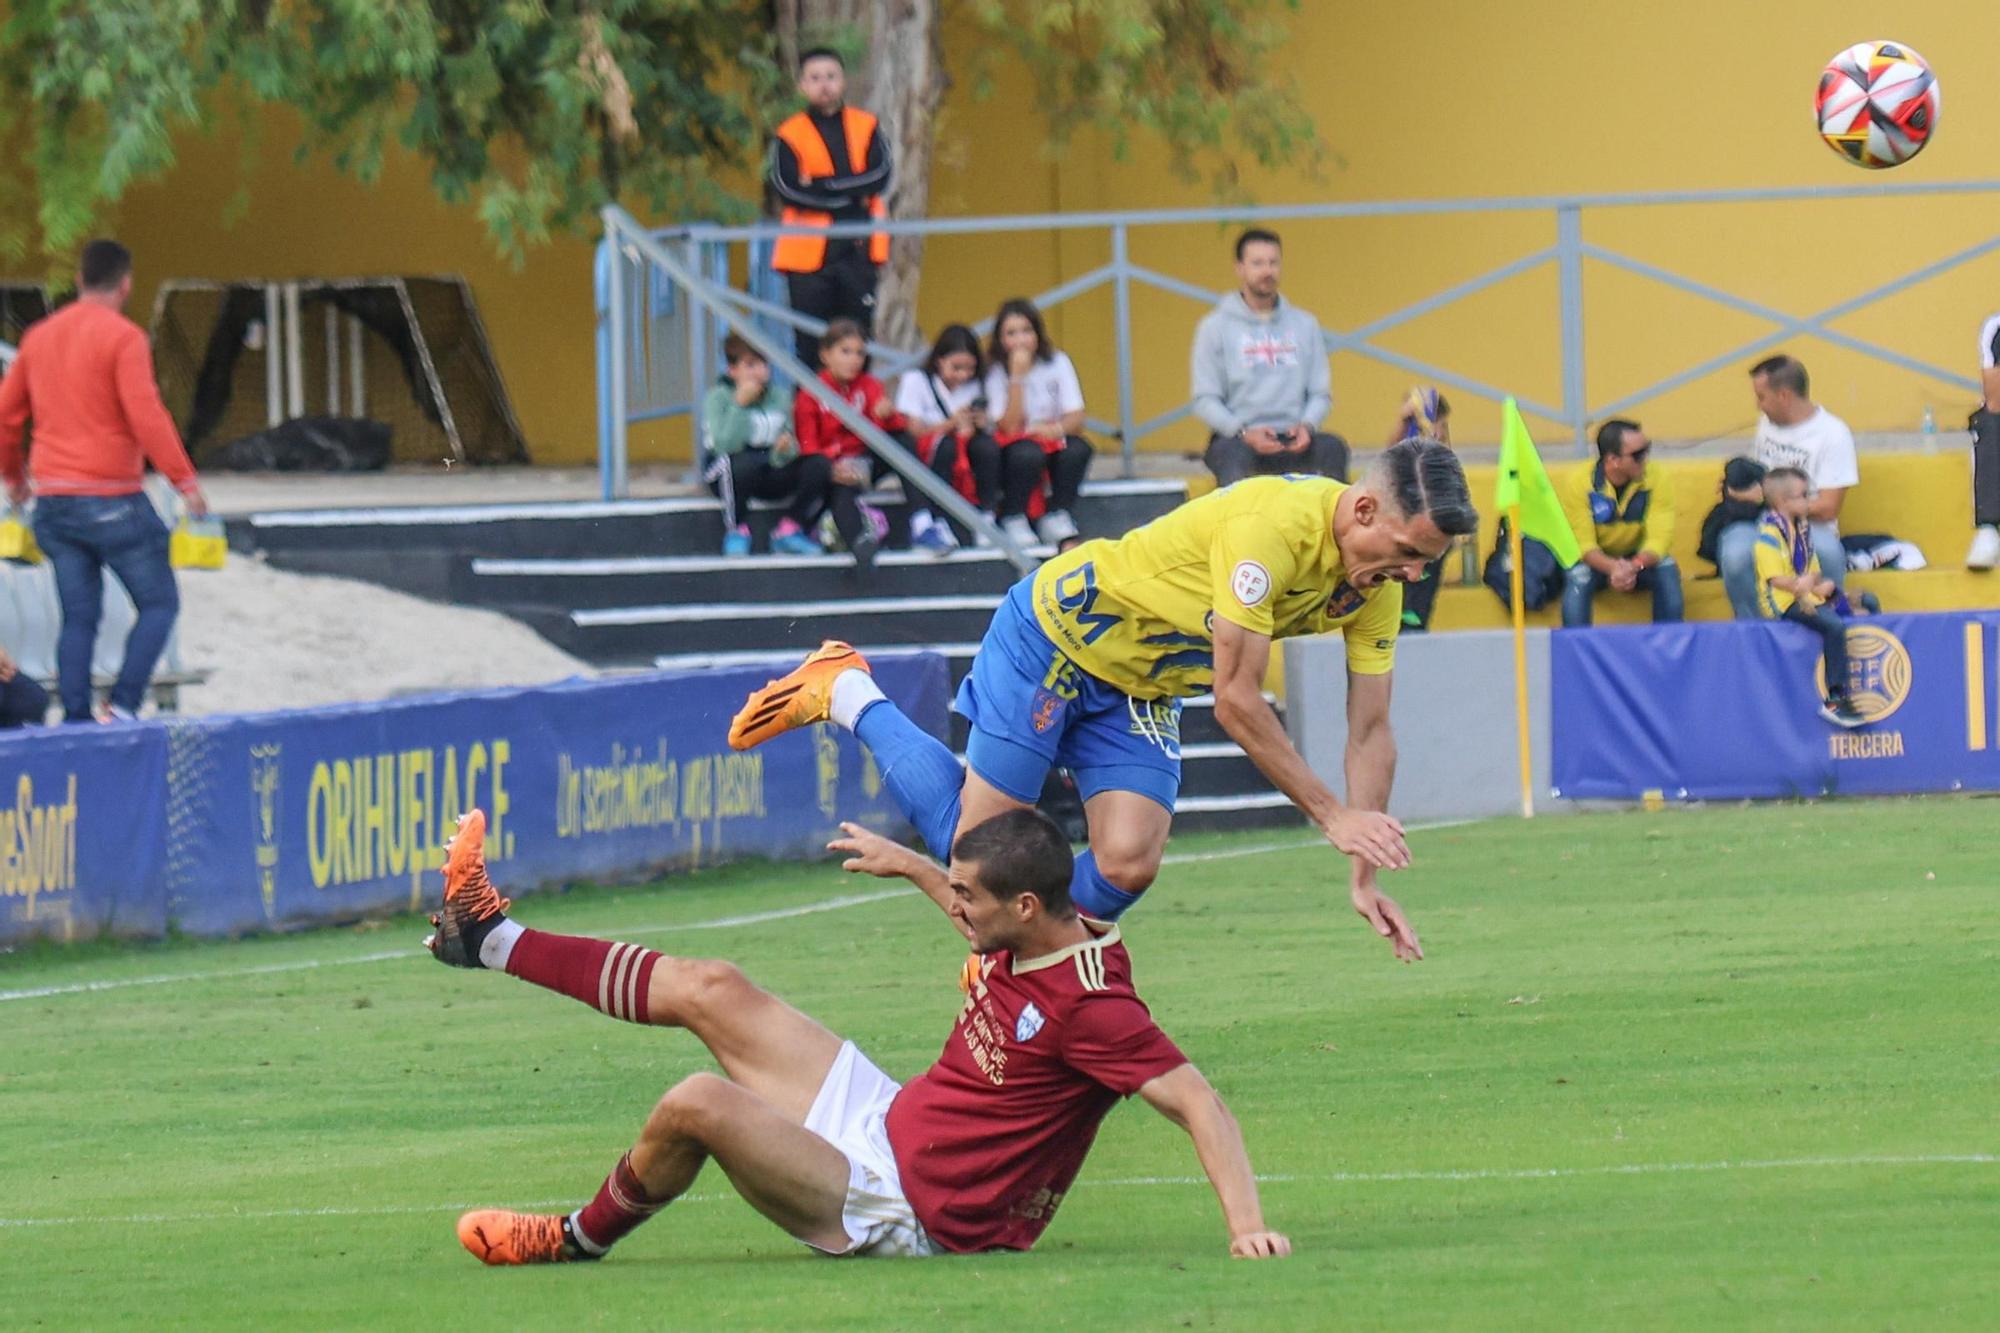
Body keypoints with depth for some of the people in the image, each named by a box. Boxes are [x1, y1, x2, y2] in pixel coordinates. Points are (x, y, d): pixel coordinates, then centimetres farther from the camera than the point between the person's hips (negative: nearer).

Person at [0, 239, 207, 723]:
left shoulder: (39, 337, 12)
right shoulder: (123, 337, -9)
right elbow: (146, 415, -18)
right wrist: (184, 479, -12)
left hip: (53, 501, 6)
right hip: (111, 498, -6)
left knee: (79, 615, 10)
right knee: (159, 602, 3)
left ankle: (75, 717, 2)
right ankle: (123, 705, -11)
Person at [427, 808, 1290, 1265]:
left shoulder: (1088, 1006, -27)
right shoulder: (1018, 941, -1)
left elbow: (1198, 1103, -31)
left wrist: (1247, 1225, -41)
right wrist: (907, 865, 36)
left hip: (898, 1215, -9)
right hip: (887, 1123, 9)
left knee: (698, 1103, -24)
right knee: (710, 990, 10)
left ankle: (581, 1236, 6)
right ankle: (490, 940, 25)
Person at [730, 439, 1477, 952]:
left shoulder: (1377, 585, -10)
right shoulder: (1271, 527, -35)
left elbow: (1369, 734, -4)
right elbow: (1235, 703, -32)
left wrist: (1365, 875, -11)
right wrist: (1332, 815, -28)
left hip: (1141, 689, 7)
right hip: (1061, 634, -7)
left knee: (1128, 867, -12)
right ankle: (850, 696, 16)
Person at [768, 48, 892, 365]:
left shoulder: (866, 127, 9)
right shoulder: (789, 136, 2)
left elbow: (880, 176, -4)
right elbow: (788, 189, -10)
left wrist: (820, 186, -10)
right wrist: (851, 193, -9)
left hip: (858, 247, 2)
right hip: (810, 252, -2)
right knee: (811, 346, -2)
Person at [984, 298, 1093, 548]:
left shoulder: (1057, 363, -3)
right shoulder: (996, 372, -7)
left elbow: (1076, 418, -8)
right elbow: (1010, 427, -18)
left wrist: (1056, 429, -32)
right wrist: (1017, 377, -23)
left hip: (1054, 442, 2)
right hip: (1013, 451, -2)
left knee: (1078, 448, -30)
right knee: (1026, 453, -36)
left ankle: (1056, 517, -14)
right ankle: (1014, 520, -16)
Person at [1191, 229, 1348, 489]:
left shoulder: (1304, 324, 17)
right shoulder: (1215, 327, 8)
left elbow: (1320, 393, 14)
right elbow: (1205, 399, 3)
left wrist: (1307, 426, -9)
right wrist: (1244, 432, -15)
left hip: (1294, 439, 3)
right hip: (1235, 437, -3)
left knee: (1332, 448, -30)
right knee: (1232, 455, -38)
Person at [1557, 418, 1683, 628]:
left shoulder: (1655, 479, -17)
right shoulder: (1579, 481, -20)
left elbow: (1658, 539, -22)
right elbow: (1584, 544, -22)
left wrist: (1635, 566, -44)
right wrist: (1612, 568, -44)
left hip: (1639, 561, 1)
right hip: (1597, 561, -1)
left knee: (1667, 570, -29)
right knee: (1578, 578, -33)